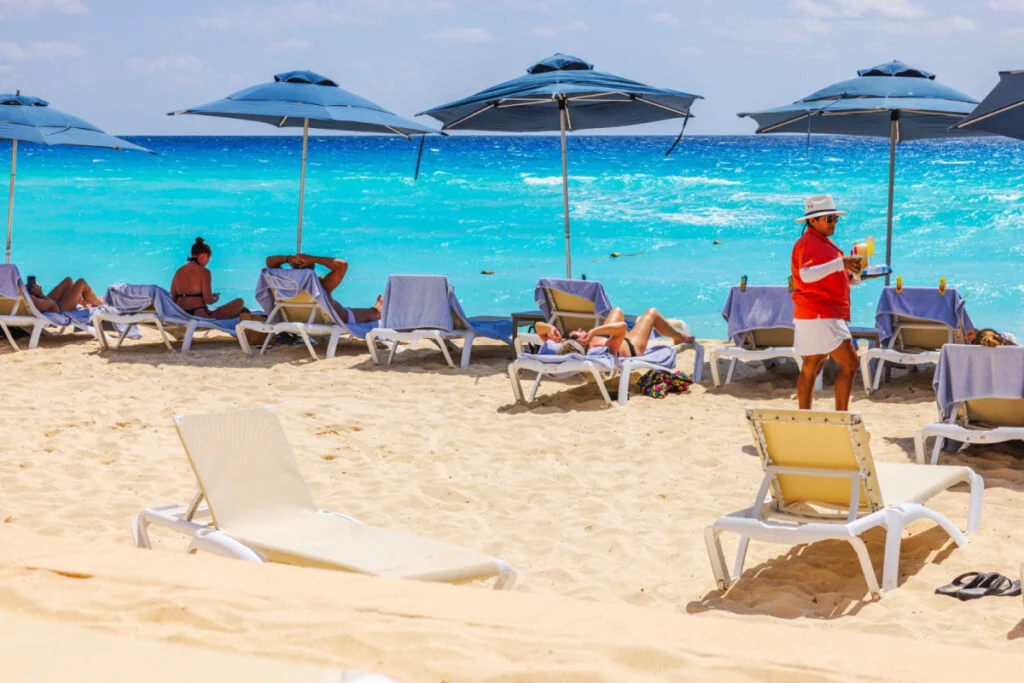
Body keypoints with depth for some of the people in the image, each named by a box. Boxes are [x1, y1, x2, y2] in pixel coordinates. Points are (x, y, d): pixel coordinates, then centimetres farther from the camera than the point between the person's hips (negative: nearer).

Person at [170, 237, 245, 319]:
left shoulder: (179, 271, 13)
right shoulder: (203, 272, -5)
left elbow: (173, 298, 13)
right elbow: (208, 300, -10)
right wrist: (216, 298, 13)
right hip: (200, 315, -7)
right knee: (239, 302, -6)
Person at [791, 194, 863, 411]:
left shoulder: (823, 243, 20)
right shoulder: (807, 243, -14)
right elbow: (806, 275, -32)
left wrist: (849, 271, 14)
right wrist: (840, 264, -40)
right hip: (820, 315, -11)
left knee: (811, 368, 10)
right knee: (849, 363, -12)